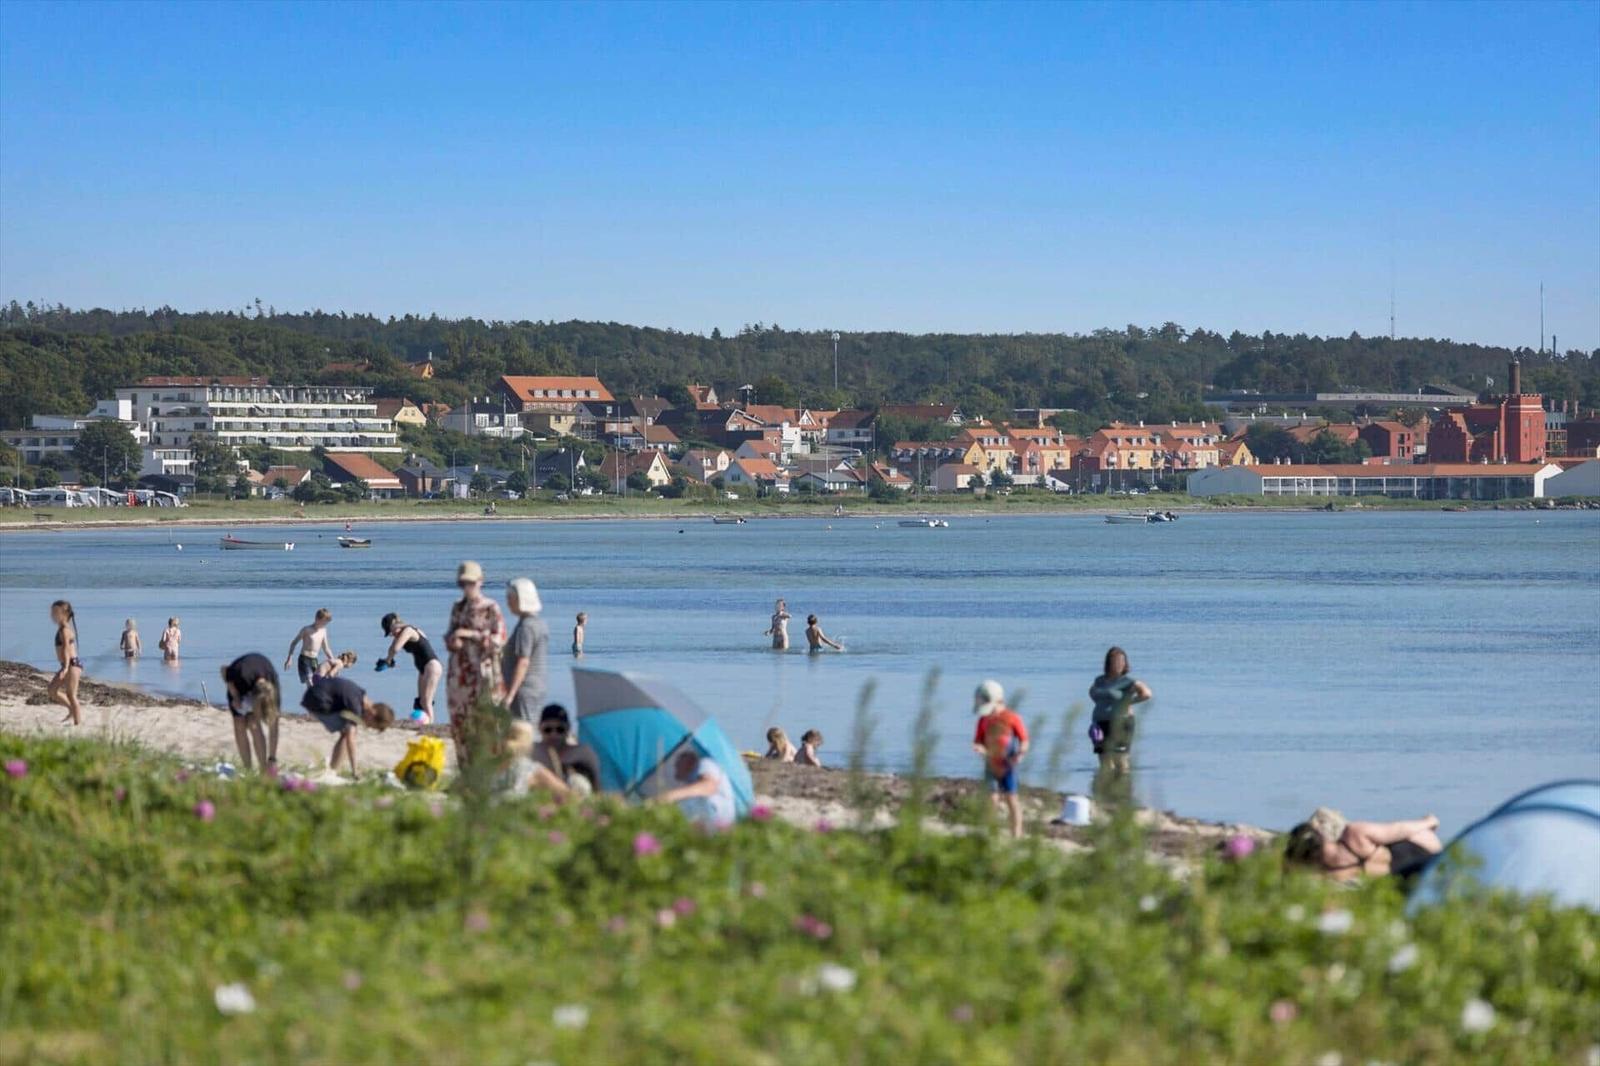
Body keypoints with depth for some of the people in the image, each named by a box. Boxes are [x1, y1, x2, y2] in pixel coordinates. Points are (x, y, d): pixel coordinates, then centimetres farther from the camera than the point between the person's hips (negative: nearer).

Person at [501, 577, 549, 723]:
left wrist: (510, 694, -22)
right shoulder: (540, 623, 13)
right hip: (537, 688, 10)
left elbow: (523, 663, -22)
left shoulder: (526, 626, -17)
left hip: (524, 690, -10)